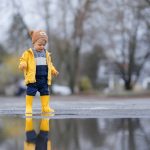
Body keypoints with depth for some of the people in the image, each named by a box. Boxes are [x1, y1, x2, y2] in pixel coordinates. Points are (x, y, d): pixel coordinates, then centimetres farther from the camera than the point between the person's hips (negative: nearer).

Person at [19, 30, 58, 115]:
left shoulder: (46, 54, 14)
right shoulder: (28, 53, -3)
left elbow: (49, 64, 23)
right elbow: (23, 61, -7)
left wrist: (53, 70, 12)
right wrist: (23, 65, -28)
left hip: (44, 79, 5)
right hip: (33, 78, -5)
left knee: (45, 92, 7)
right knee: (31, 92, -4)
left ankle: (45, 107, 15)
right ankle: (28, 107, 4)